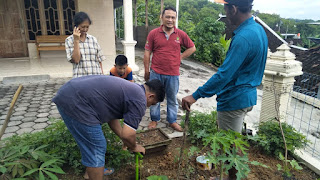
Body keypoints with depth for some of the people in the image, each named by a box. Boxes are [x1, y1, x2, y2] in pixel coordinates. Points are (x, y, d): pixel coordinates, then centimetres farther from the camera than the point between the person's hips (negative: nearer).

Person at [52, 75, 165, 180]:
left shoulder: (130, 88, 19)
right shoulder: (140, 101, -10)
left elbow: (111, 117, 24)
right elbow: (127, 135, -14)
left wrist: (126, 140, 27)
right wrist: (134, 147, 8)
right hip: (75, 104, -11)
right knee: (96, 150, 3)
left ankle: (92, 170, 47)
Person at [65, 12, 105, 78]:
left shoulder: (93, 39, 7)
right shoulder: (69, 40, 2)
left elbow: (99, 60, 9)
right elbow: (75, 60, -10)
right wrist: (76, 40, -9)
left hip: (96, 77, 2)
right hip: (80, 78, -2)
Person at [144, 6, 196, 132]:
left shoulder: (181, 34, 1)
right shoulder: (153, 34, -2)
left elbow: (192, 48, 13)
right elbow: (147, 53, 1)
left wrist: (180, 57, 2)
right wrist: (146, 71, 1)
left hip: (173, 74, 1)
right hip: (156, 73, 0)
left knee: (172, 99, 12)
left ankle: (172, 121, 28)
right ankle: (154, 120, 29)